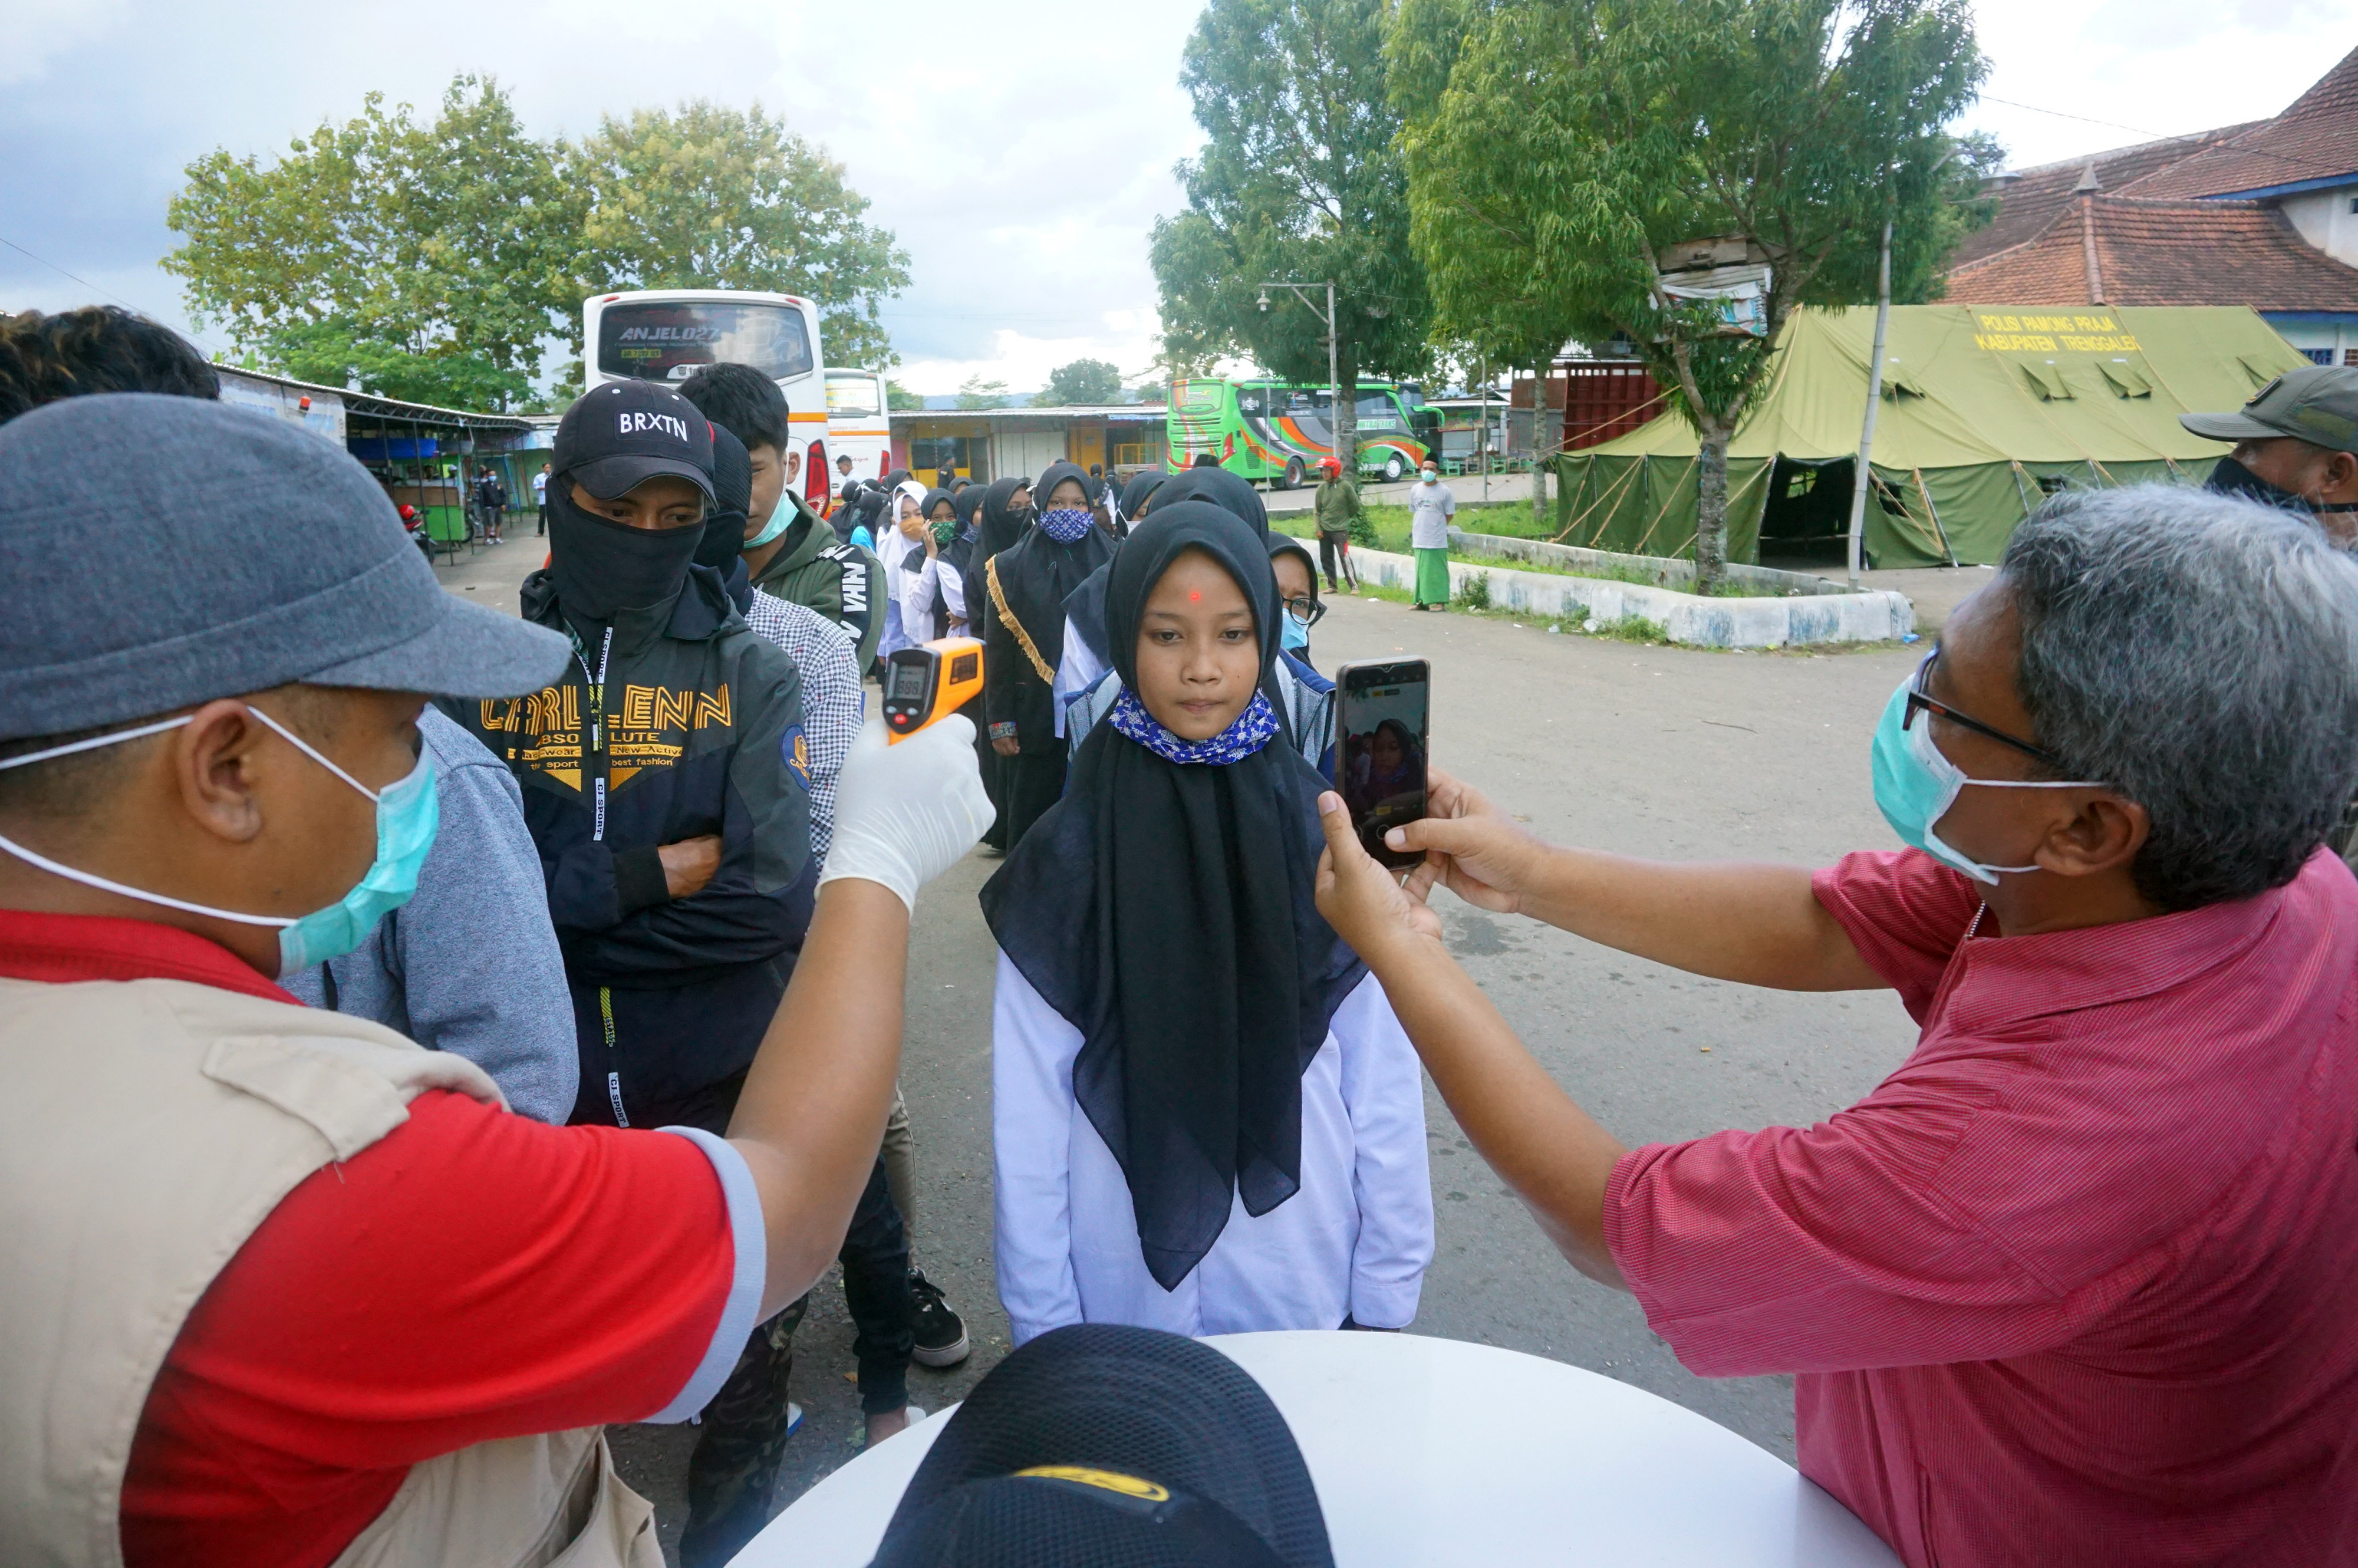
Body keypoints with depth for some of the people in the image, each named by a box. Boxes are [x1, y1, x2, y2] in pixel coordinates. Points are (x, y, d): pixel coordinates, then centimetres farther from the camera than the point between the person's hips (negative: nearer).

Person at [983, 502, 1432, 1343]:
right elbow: (1028, 1117, -6)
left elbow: (1386, 1086, -4)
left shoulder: (1329, 838, -7)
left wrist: (1384, 1303, -2)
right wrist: (1045, 1329, -4)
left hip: (1306, 1298, 1)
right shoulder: (1067, 857, -9)